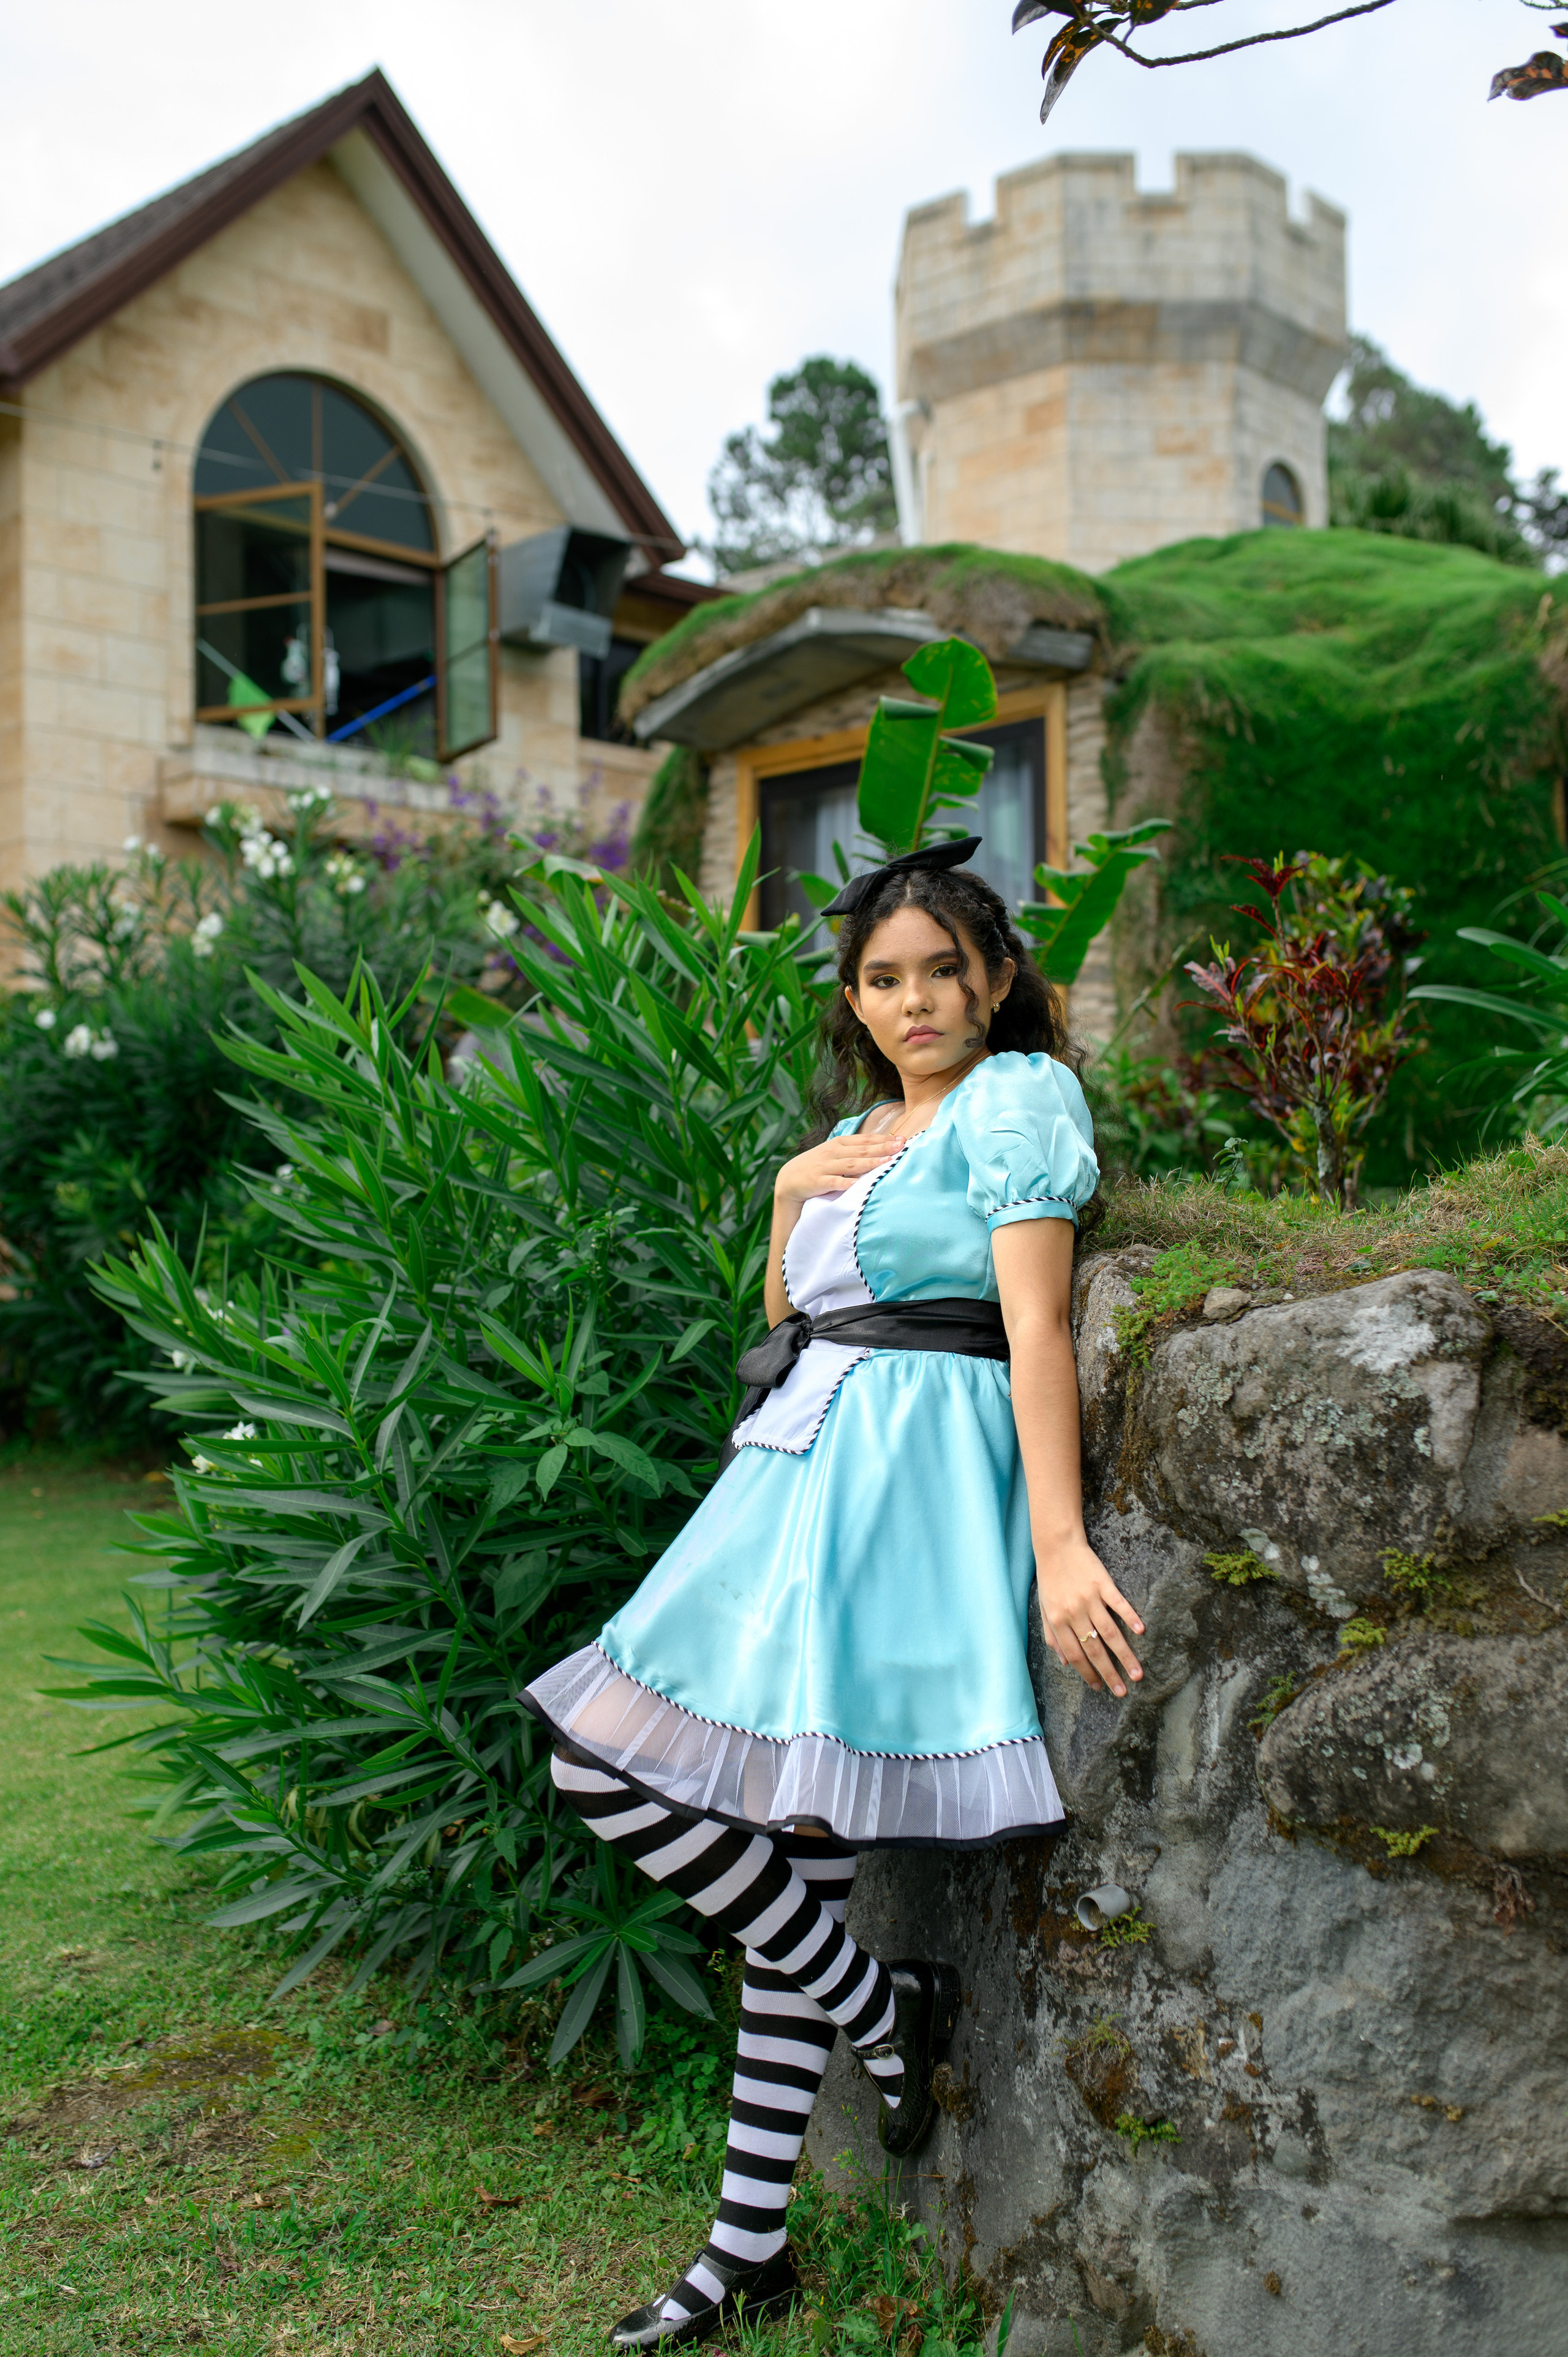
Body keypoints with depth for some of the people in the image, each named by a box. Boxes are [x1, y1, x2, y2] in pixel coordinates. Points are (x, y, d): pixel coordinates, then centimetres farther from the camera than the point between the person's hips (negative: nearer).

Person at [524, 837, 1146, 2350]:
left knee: (643, 1774, -14)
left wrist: (1061, 1546, -22)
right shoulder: (859, 1123, 21)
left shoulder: (1015, 1096, -3)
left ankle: (888, 2005, 7)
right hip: (805, 1467, 8)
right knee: (789, 1863, 7)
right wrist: (791, 1194, 8)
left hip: (913, 1480, -8)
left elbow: (1038, 1330, -14)